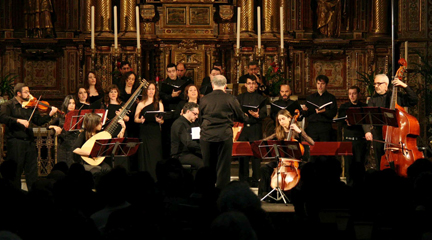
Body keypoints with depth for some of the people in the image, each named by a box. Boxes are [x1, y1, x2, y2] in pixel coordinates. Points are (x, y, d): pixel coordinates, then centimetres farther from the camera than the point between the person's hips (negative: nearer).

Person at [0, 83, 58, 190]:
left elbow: (38, 121, 13)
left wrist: (50, 115, -2)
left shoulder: (30, 106, 14)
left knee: (32, 170, 8)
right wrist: (19, 120, -27)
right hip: (15, 141, -5)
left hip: (29, 141, 5)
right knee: (15, 170, 0)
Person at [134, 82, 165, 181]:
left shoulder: (159, 104, 11)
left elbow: (162, 121, 9)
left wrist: (159, 120, -14)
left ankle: (155, 179, 0)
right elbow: (135, 119, 6)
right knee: (144, 157, -2)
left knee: (155, 157, -2)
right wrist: (140, 120, -15)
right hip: (144, 134, -1)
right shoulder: (141, 104, 7)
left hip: (155, 134, 1)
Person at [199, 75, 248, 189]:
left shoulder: (204, 99, 3)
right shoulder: (231, 99, -4)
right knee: (223, 167, 4)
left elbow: (200, 119, 12)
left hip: (206, 136, 2)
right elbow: (241, 117, 5)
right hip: (224, 135, -2)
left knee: (208, 166, 13)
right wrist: (246, 117, 28)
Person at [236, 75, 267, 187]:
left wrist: (257, 115, -20)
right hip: (243, 127, 2)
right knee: (242, 155, 0)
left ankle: (255, 180, 0)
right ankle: (243, 179, 7)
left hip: (256, 128, -2)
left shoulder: (260, 98, 10)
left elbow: (264, 113, 1)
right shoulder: (240, 98, 15)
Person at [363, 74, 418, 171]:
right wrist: (367, 131, -20)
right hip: (378, 137, 2)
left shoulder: (397, 96, 7)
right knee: (380, 165, 4)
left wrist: (405, 86, -8)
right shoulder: (373, 99, 9)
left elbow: (414, 101, 0)